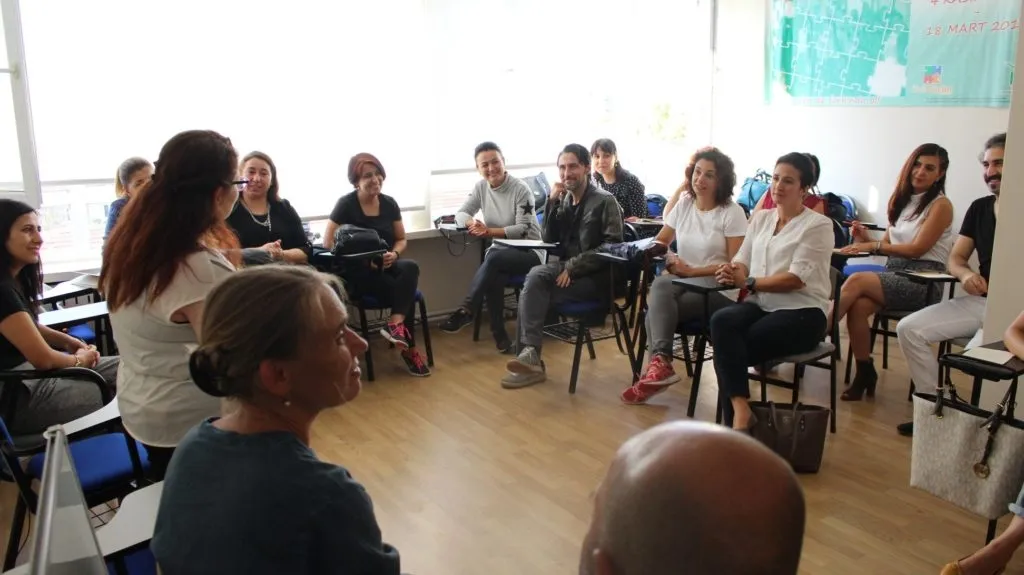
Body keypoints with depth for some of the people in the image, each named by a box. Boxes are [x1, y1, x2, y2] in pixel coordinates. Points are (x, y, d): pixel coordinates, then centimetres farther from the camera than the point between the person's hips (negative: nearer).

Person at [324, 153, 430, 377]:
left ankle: (395, 324, -31)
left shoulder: (389, 203, 5)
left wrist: (394, 254, -13)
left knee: (410, 268, -30)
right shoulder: (346, 204, -9)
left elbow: (402, 240, 11)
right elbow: (328, 244, -12)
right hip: (357, 272, -4)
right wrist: (363, 258, -22)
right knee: (406, 291, -26)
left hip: (386, 266, 4)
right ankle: (408, 346, -15)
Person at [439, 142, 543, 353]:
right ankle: (500, 335, -20)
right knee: (493, 278, -30)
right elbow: (461, 213, 5)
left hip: (529, 252, -4)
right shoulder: (481, 187, 4)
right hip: (500, 251, 4)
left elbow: (522, 230, -18)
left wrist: (489, 231, -28)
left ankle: (466, 311, -31)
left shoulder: (521, 189, -14)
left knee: (493, 258, -36)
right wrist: (472, 223, -20)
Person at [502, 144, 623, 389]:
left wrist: (572, 267, -21)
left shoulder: (605, 201, -8)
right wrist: (552, 202, -4)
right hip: (569, 267, 6)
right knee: (535, 276, -24)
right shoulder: (565, 199, 11)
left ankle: (530, 354, -17)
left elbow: (612, 247, -16)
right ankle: (529, 355, -23)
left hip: (597, 276, -6)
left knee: (532, 294, -24)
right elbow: (549, 239, 9)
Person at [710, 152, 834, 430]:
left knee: (728, 348, -27)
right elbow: (742, 261, 10)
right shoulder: (760, 218, 16)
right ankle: (740, 410, -30)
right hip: (760, 305, 5)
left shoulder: (818, 225, -3)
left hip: (801, 313, -5)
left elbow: (797, 278, -13)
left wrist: (748, 282, -18)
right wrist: (733, 272, -15)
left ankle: (735, 418, -12)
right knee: (721, 321, -30)